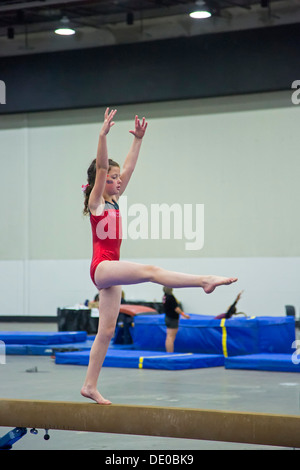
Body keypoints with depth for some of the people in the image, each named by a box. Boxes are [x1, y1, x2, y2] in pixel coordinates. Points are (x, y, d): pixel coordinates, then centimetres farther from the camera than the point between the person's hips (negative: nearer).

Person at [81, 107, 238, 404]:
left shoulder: (113, 201, 17)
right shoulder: (96, 202, -2)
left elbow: (129, 167, 19)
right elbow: (101, 167, -15)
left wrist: (138, 139, 18)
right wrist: (103, 135, -24)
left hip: (109, 273, 9)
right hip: (101, 267, -9)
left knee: (106, 330, 7)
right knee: (149, 271, -28)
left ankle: (90, 386, 9)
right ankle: (204, 280, -42)